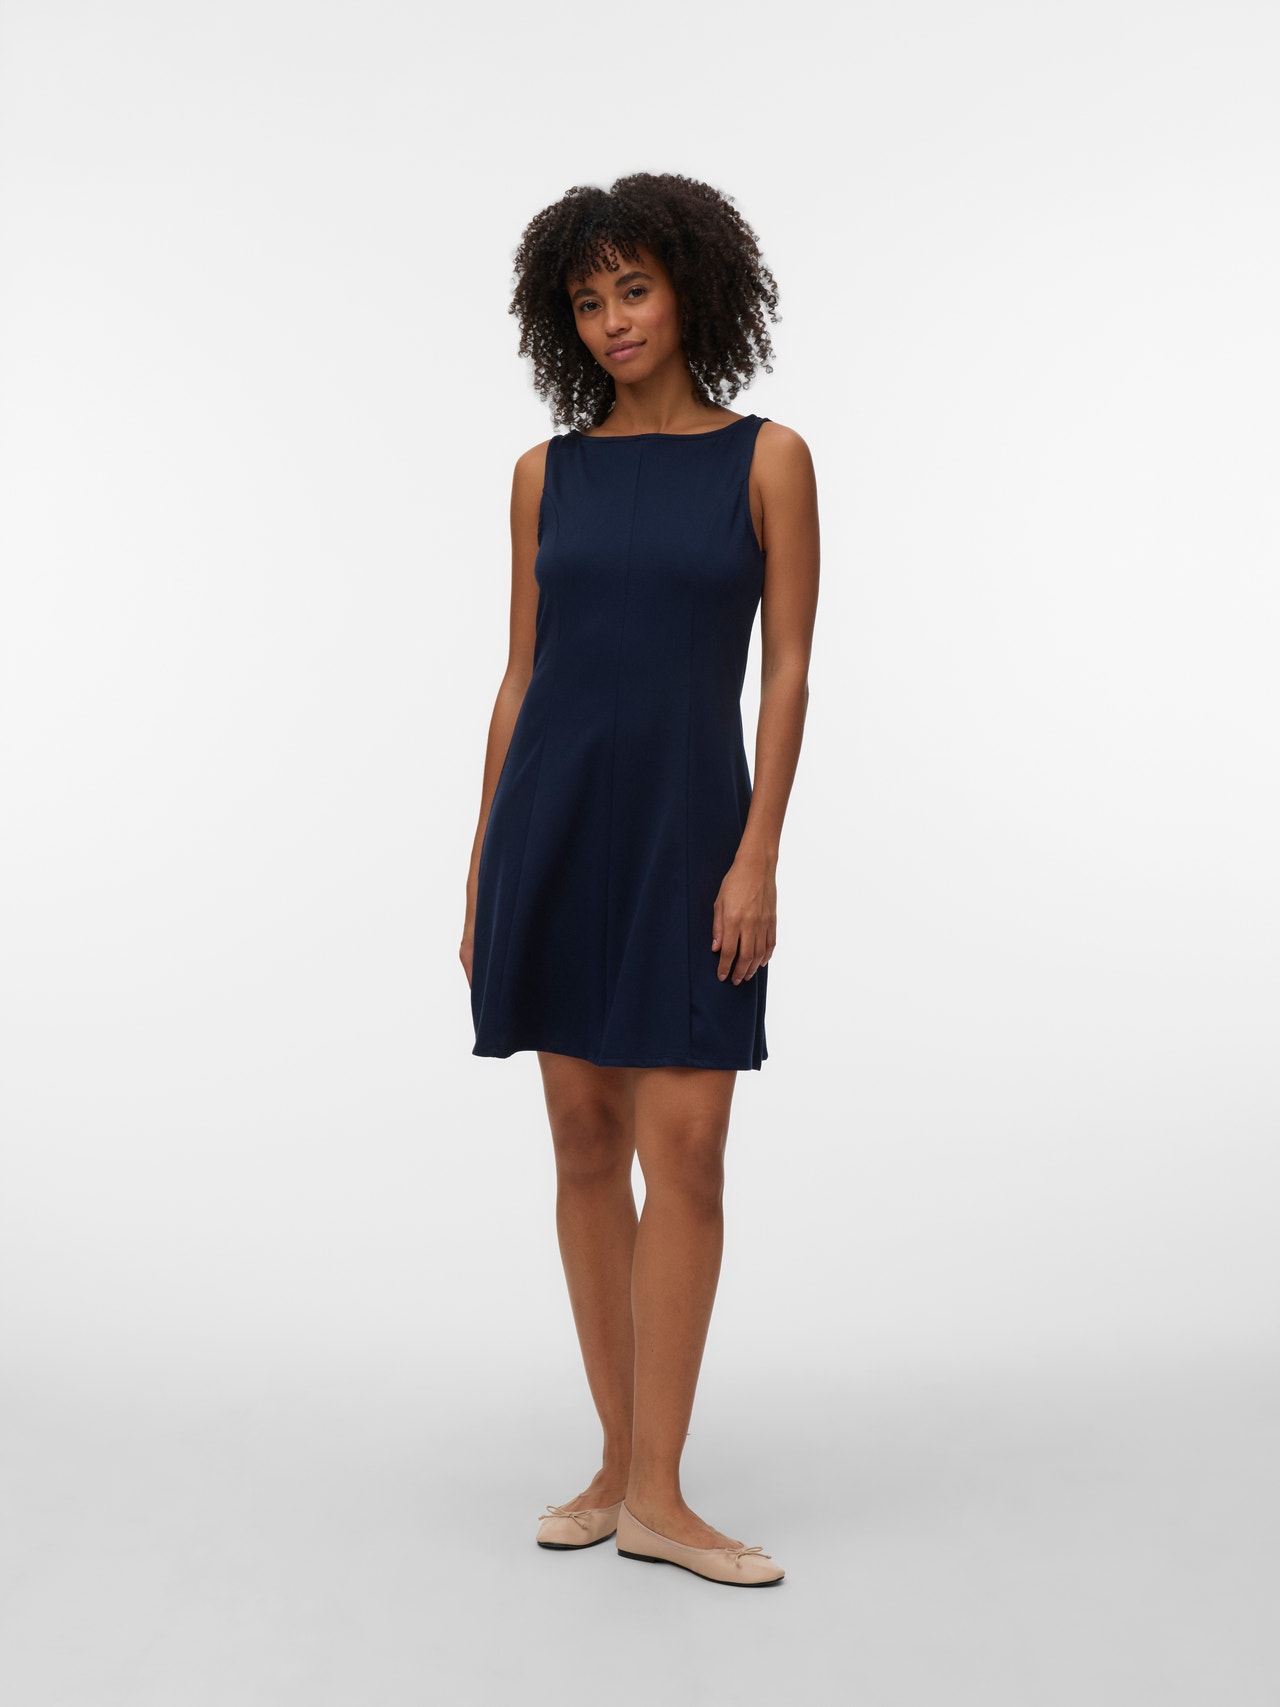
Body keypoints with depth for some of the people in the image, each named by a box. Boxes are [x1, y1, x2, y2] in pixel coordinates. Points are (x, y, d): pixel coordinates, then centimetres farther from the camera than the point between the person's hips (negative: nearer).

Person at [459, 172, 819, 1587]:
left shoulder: (768, 458, 1)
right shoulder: (546, 472, 9)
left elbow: (788, 672, -3)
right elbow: (520, 673, 10)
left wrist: (758, 857, -12)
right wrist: (481, 866, 6)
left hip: (690, 824, -3)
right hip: (554, 819, 3)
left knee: (684, 1153, -7)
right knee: (585, 1146, 6)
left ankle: (657, 1497, 2)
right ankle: (618, 1459, 18)